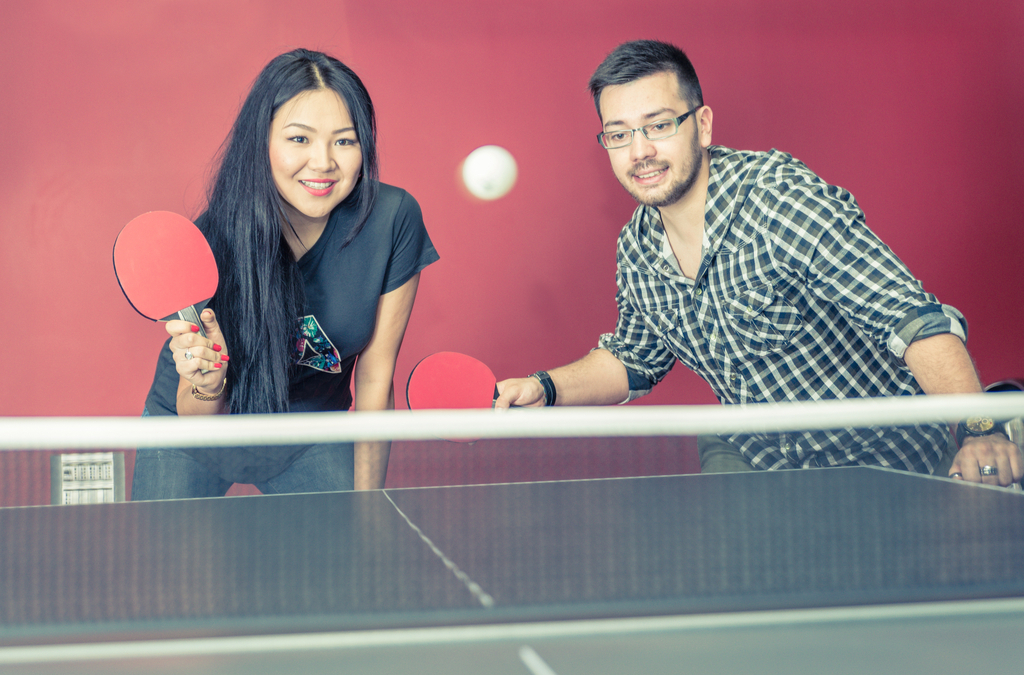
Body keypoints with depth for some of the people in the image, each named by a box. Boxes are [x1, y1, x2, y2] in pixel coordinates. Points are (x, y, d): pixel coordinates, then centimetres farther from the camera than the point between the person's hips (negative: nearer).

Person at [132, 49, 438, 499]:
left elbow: (375, 380, -13)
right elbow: (197, 424, -23)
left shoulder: (394, 221, -24)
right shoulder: (212, 242, -28)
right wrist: (206, 383, -45)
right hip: (194, 429, -1)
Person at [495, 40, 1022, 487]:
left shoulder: (779, 195, -25)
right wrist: (545, 389, -2)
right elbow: (634, 357, 15)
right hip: (762, 459, 4)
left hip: (889, 460, -3)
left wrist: (980, 431, -44)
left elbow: (912, 316, -31)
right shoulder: (636, 249, -4)